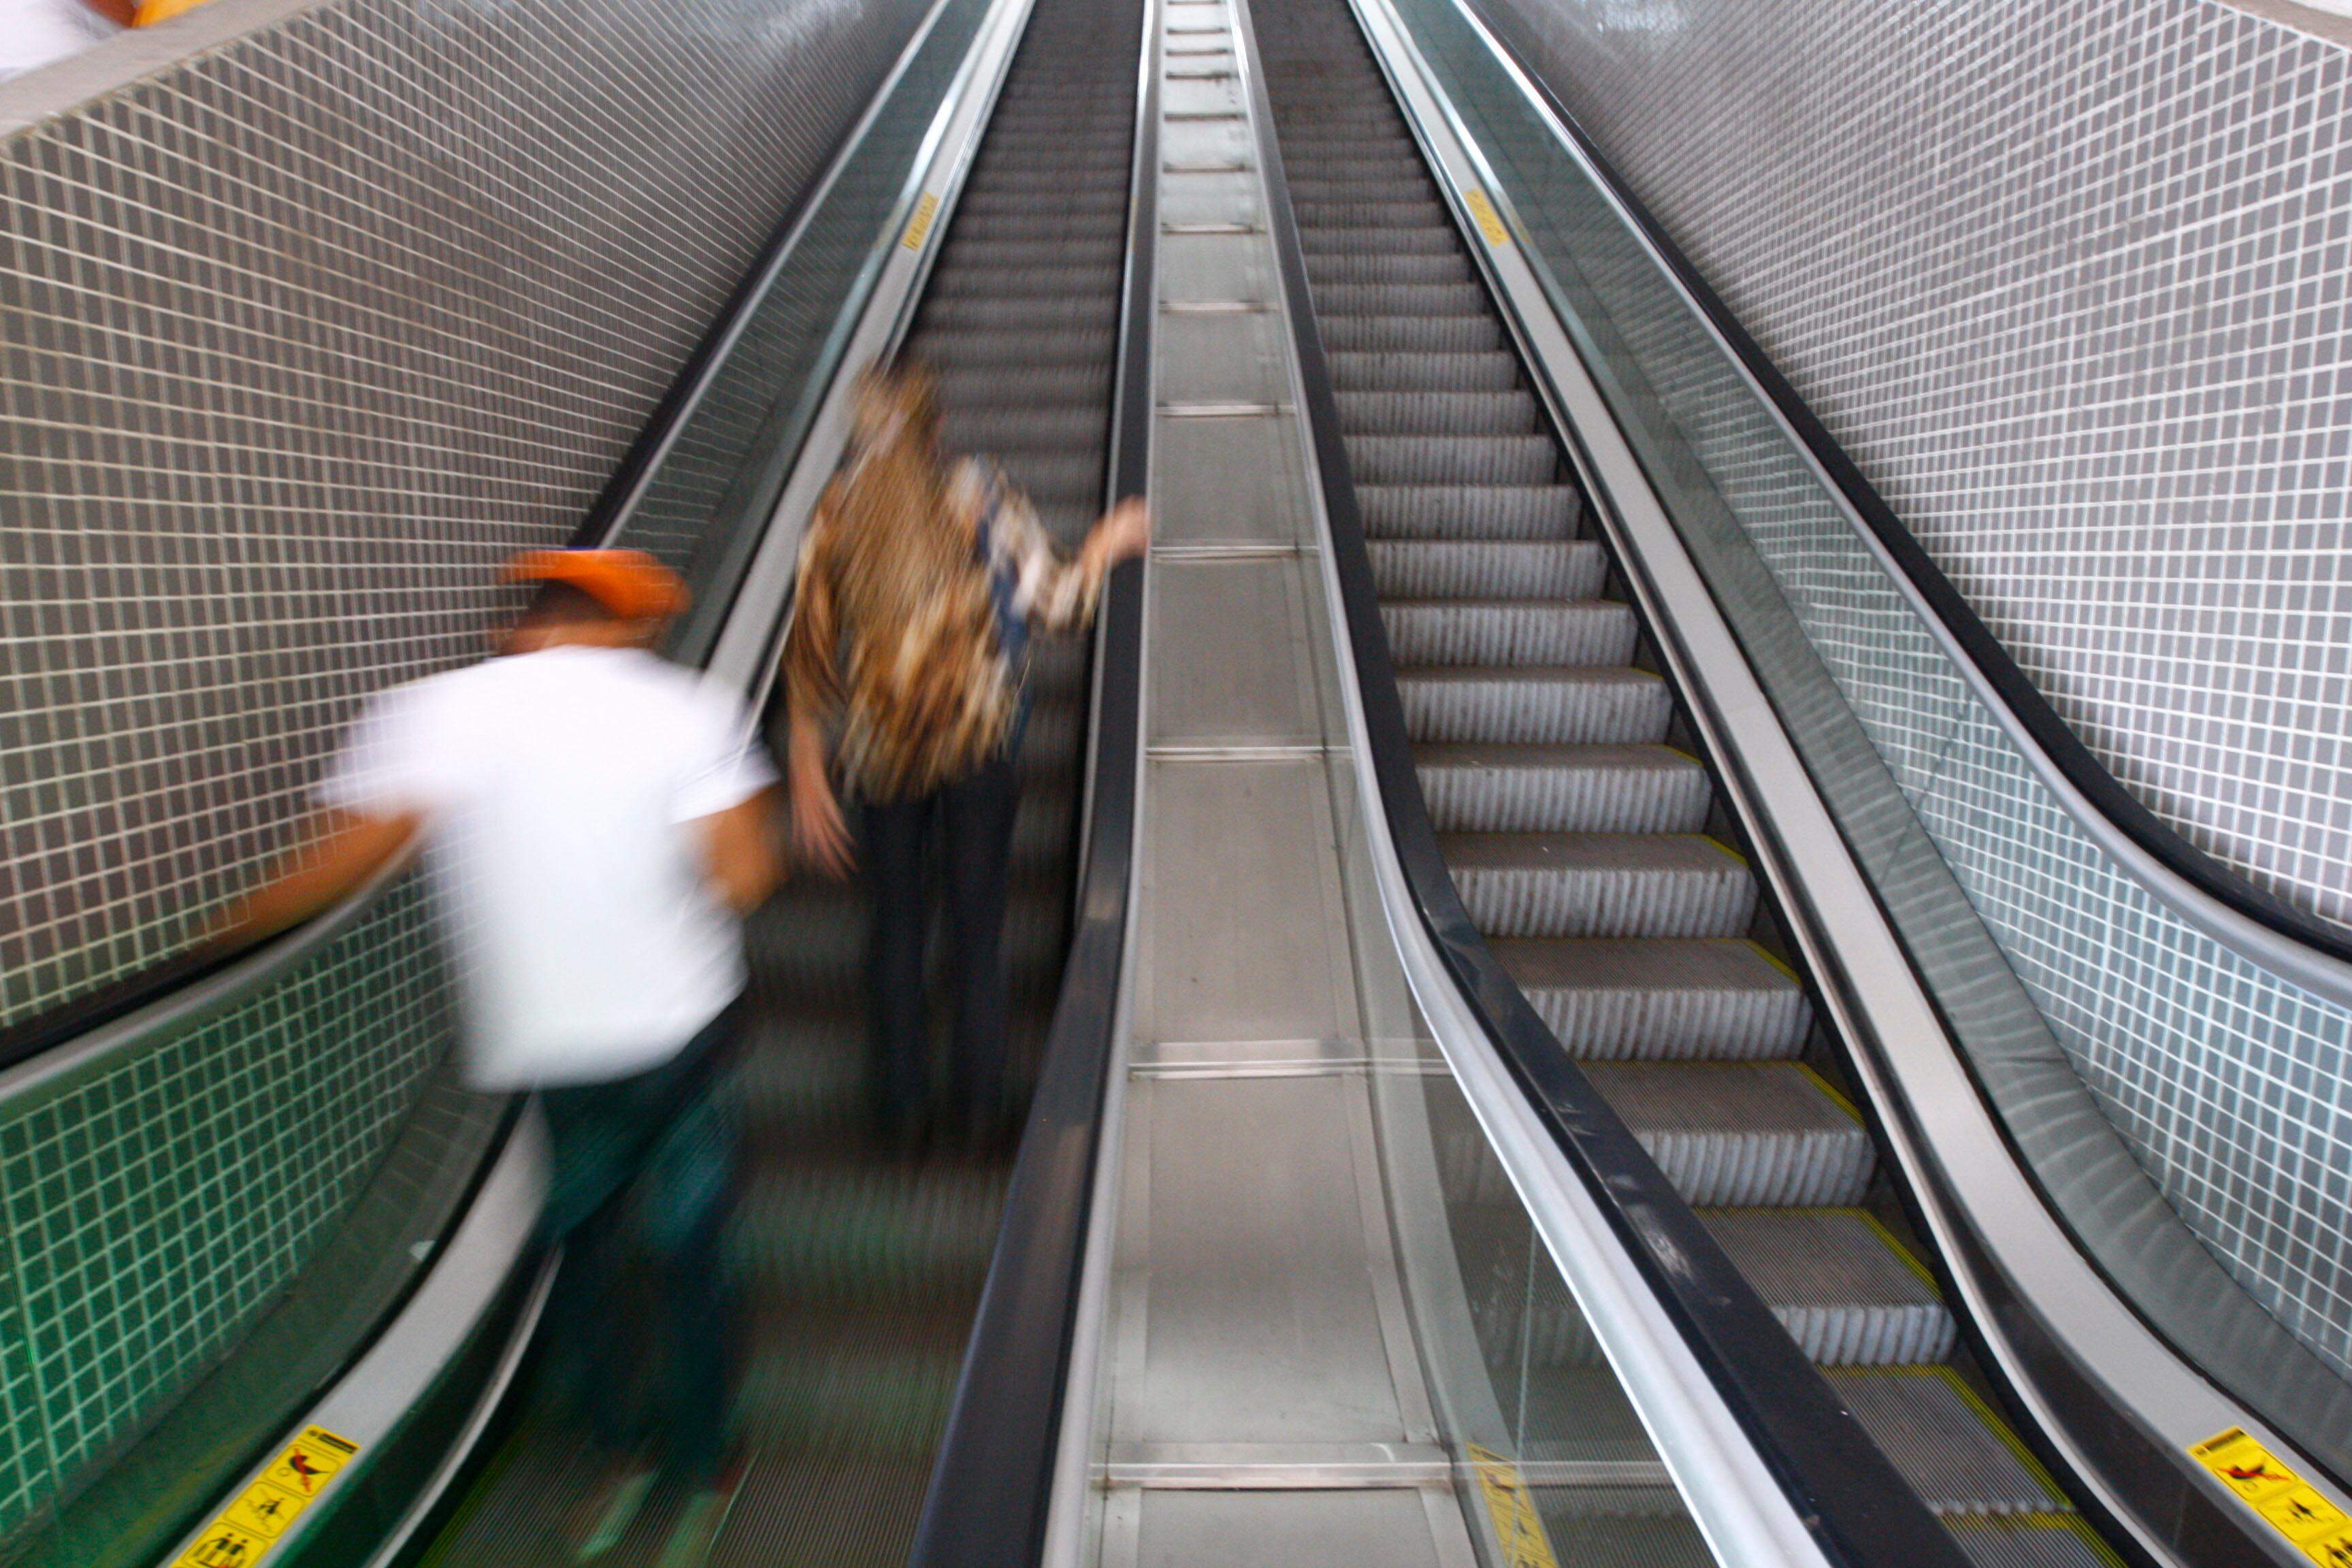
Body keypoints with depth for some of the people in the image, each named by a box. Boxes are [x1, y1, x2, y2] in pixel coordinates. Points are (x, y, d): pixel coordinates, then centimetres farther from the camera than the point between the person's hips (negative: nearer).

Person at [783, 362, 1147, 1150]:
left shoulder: (834, 513, 4)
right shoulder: (977, 493, -2)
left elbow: (810, 648, 2)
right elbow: (1054, 604, -5)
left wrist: (808, 773, 7)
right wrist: (1106, 544, 14)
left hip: (880, 744, 2)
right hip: (976, 737, -2)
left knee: (896, 921, 13)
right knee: (977, 920, 8)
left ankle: (901, 1106, 19)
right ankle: (980, 1105, 15)